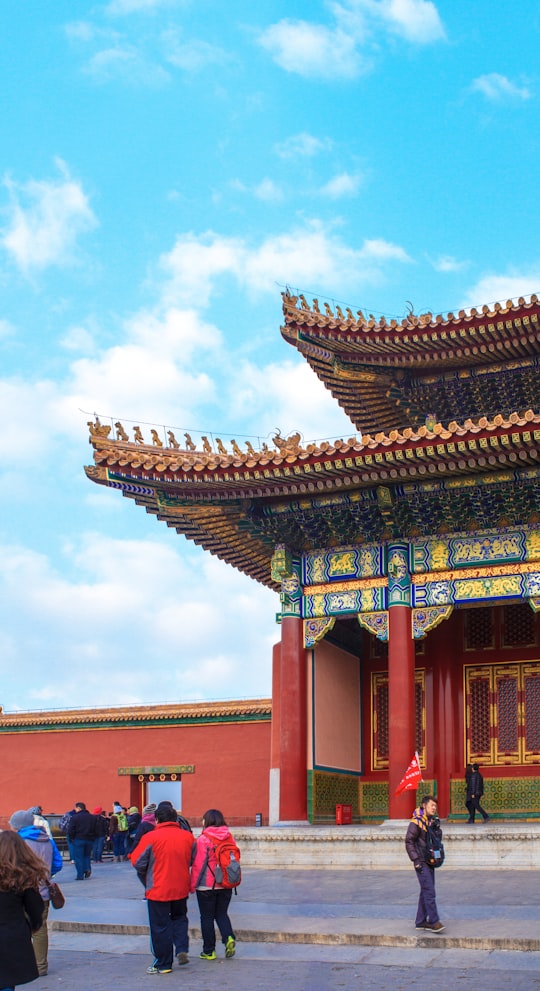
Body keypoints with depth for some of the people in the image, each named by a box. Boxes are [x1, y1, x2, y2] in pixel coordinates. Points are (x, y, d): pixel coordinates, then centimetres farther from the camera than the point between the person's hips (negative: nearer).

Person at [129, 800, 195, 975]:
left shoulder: (150, 837, -15)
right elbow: (194, 860, 9)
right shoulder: (187, 836, -2)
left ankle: (163, 965, 15)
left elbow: (137, 862, -9)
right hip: (181, 888, 4)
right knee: (179, 917, 26)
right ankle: (182, 949, 9)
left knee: (160, 926, 7)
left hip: (158, 889, -4)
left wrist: (145, 878, 10)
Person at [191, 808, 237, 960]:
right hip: (226, 885, 5)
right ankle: (229, 938, -6)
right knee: (222, 914, 17)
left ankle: (209, 951, 11)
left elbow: (198, 865, -12)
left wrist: (192, 885, -2)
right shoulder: (229, 838, 1)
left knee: (207, 917, 7)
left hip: (207, 886, -5)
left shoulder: (203, 839, -14)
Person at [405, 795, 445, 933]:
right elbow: (409, 841, -13)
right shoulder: (416, 821, -12)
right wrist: (416, 860, -16)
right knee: (429, 892, -12)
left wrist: (436, 827, -4)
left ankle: (421, 921, 18)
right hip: (421, 863, -8)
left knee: (425, 891, 11)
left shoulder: (432, 821, 13)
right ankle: (434, 922, -12)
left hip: (430, 862, 8)